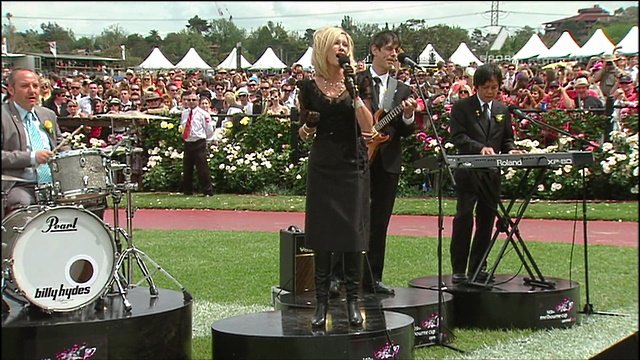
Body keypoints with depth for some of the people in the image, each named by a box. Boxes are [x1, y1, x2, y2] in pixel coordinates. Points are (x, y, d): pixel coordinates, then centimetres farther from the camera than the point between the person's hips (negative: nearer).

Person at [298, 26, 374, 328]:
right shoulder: (309, 87, 2)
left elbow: (367, 127, -11)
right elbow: (303, 133, 12)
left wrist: (353, 89, -17)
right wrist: (307, 128, -10)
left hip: (353, 166, -1)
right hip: (322, 167, 1)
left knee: (353, 234, 0)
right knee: (321, 235, 1)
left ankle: (353, 301, 9)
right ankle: (321, 303, 8)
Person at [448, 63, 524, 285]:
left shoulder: (502, 110, 16)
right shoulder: (462, 107, -1)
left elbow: (507, 139, 19)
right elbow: (458, 137, -10)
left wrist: (511, 150, -4)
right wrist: (480, 148, -24)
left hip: (492, 174, 5)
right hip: (468, 172, -5)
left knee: (487, 219, 8)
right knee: (464, 218, -9)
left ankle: (478, 267, 17)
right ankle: (459, 270, -5)